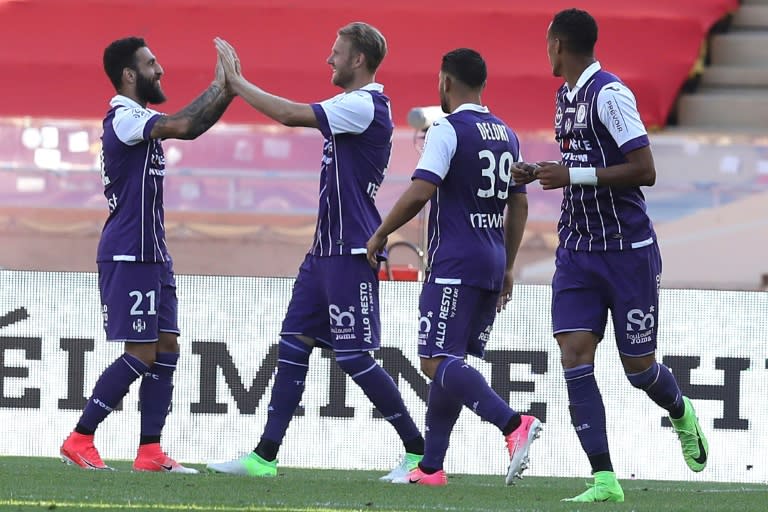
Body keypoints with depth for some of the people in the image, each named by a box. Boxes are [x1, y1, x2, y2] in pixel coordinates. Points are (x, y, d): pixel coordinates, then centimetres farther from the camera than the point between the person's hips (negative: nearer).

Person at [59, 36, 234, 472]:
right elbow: (180, 126, -30)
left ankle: (150, 452, 5)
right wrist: (219, 87, -19)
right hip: (129, 255, -10)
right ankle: (80, 440, -3)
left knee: (167, 348, 5)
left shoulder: (138, 118, 15)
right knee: (141, 354, -9)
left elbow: (187, 128, 20)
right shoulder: (124, 118, -15)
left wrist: (225, 92, 5)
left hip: (152, 255, 10)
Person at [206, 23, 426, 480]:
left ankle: (418, 451, 2)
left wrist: (236, 81, -12)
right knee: (294, 344, 7)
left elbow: (292, 115, -19)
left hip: (351, 252, -10)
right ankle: (265, 457, 8)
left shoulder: (364, 106, -16)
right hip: (328, 249, 10)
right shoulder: (355, 107, 15)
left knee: (354, 356, -7)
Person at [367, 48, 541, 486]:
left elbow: (420, 193, -18)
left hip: (455, 264, -8)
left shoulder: (448, 130, -9)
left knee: (439, 362, -13)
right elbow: (520, 206, 18)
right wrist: (507, 267, 24)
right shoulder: (507, 135, 14)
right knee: (451, 362, 13)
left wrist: (381, 235, -5)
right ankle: (431, 466, 13)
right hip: (492, 263, 8)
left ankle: (513, 424, -32)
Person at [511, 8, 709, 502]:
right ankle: (604, 480, -11)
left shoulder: (610, 94, -16)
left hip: (627, 251, -7)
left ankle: (681, 414, 37)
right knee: (575, 354, -9)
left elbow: (644, 170, -21)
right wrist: (541, 174, 9)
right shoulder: (567, 97, 12)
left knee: (638, 366, 2)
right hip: (578, 251, 7)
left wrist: (572, 175, -22)